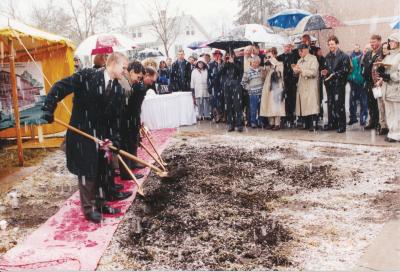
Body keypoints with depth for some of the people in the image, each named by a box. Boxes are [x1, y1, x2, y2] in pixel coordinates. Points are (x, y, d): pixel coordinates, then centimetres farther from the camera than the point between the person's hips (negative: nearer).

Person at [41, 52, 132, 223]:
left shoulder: (118, 90, 1)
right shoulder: (87, 76, -15)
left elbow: (115, 117, 1)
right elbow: (60, 87, -16)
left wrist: (113, 138, -6)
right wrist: (49, 108, -21)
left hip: (102, 134, 6)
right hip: (81, 132, -6)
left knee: (103, 170, 12)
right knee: (87, 172, 2)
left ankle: (100, 203, 29)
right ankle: (88, 208, 18)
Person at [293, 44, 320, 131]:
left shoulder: (313, 59, -1)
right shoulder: (300, 61, 19)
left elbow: (313, 72, -13)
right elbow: (297, 74, 22)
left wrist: (301, 70, -16)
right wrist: (295, 70, 0)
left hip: (311, 87, -6)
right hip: (302, 87, 6)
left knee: (311, 106, -11)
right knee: (303, 106, 3)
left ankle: (313, 125, -10)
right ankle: (306, 125, 8)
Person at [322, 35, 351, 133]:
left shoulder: (343, 56, -4)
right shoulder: (327, 56, 16)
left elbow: (345, 70, -11)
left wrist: (334, 74, -17)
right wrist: (325, 72, 4)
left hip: (339, 84, -6)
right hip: (329, 84, 6)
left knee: (339, 104, -7)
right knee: (330, 104, 9)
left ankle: (341, 125, -1)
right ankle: (332, 123, 18)